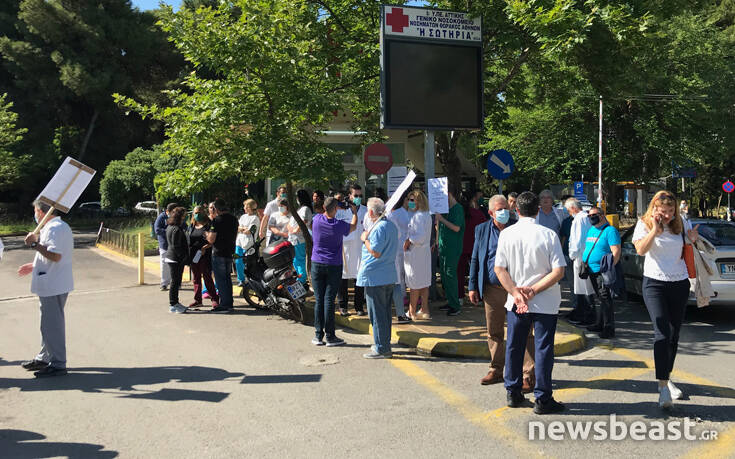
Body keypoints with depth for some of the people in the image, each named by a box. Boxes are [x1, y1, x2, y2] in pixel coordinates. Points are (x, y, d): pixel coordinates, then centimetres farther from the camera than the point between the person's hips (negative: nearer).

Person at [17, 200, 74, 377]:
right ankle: (44, 358, 33)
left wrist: (35, 243, -22)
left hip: (53, 286, -11)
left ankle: (58, 364, 4)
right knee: (48, 323, 20)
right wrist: (33, 266, 24)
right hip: (51, 285, 11)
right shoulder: (55, 227, 16)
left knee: (52, 324, -3)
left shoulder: (55, 229, -19)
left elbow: (55, 256, -28)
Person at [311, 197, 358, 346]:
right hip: (334, 266, -2)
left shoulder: (317, 219, -5)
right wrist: (354, 211, 26)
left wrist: (333, 203, 27)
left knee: (318, 300, 5)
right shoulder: (339, 225, -11)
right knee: (329, 300, -1)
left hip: (317, 265, 2)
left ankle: (318, 336, 8)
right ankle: (330, 336, 3)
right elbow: (353, 226, 11)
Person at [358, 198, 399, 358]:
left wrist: (365, 239, -9)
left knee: (377, 314, -3)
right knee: (385, 312, 15)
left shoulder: (378, 228, -17)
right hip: (389, 277, 9)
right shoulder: (392, 225, 12)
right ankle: (385, 345, 23)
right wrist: (368, 238, 18)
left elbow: (376, 253, -21)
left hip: (375, 277, -9)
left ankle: (381, 349, 1)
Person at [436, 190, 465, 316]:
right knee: (443, 274, 11)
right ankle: (450, 302, 20)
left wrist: (442, 219, -16)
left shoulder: (457, 208, -9)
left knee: (450, 275, -9)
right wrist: (437, 217, 5)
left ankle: (455, 305, -3)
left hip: (453, 248, -9)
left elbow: (456, 228, -19)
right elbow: (439, 228, 19)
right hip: (443, 246, 9)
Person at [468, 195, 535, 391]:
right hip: (492, 289, 3)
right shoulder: (482, 230, 8)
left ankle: (529, 375, 5)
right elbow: (475, 259, 12)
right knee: (494, 332, 13)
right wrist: (473, 287, 7)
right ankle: (496, 370, 27)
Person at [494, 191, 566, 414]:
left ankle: (513, 394, 24)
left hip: (515, 302, 2)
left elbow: (499, 269, -6)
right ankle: (542, 399, 9)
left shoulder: (506, 234, -3)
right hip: (545, 303, -2)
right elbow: (558, 271, -13)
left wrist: (516, 292, -9)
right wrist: (533, 291, -11)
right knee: (543, 348, 5)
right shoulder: (549, 235, -9)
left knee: (514, 347, 15)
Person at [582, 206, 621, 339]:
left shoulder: (610, 231, -10)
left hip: (603, 272, -8)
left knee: (605, 299, -6)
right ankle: (599, 324, 23)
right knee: (600, 298, 15)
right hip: (592, 271, 8)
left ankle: (609, 329, -1)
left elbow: (616, 252, -17)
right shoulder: (590, 230, 16)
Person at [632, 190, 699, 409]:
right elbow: (640, 249, -17)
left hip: (680, 284, 4)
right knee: (662, 333, -14)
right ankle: (663, 386, -14)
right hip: (655, 284, -4)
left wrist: (694, 239, -4)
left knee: (674, 335, 11)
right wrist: (655, 229, -22)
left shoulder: (681, 223, 5)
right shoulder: (644, 224, -3)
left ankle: (667, 377, 26)